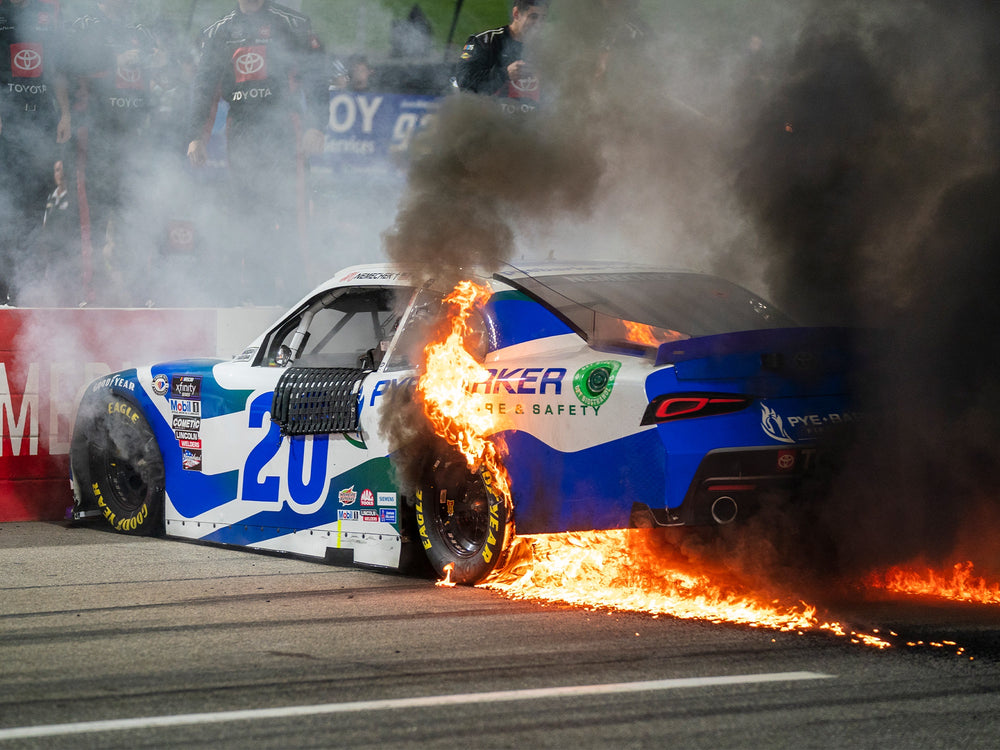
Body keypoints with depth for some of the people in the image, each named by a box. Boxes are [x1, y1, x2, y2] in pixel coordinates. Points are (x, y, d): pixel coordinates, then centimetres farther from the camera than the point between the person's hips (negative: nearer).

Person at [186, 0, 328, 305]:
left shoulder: (291, 25, 6)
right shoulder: (218, 33, 17)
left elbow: (316, 75, 1)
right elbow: (204, 88, 19)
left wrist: (315, 127, -9)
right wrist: (196, 137, 11)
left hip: (282, 127, -4)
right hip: (240, 130, 4)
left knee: (286, 204, -12)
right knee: (244, 209, -1)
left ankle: (293, 282, -10)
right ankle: (254, 288, 2)